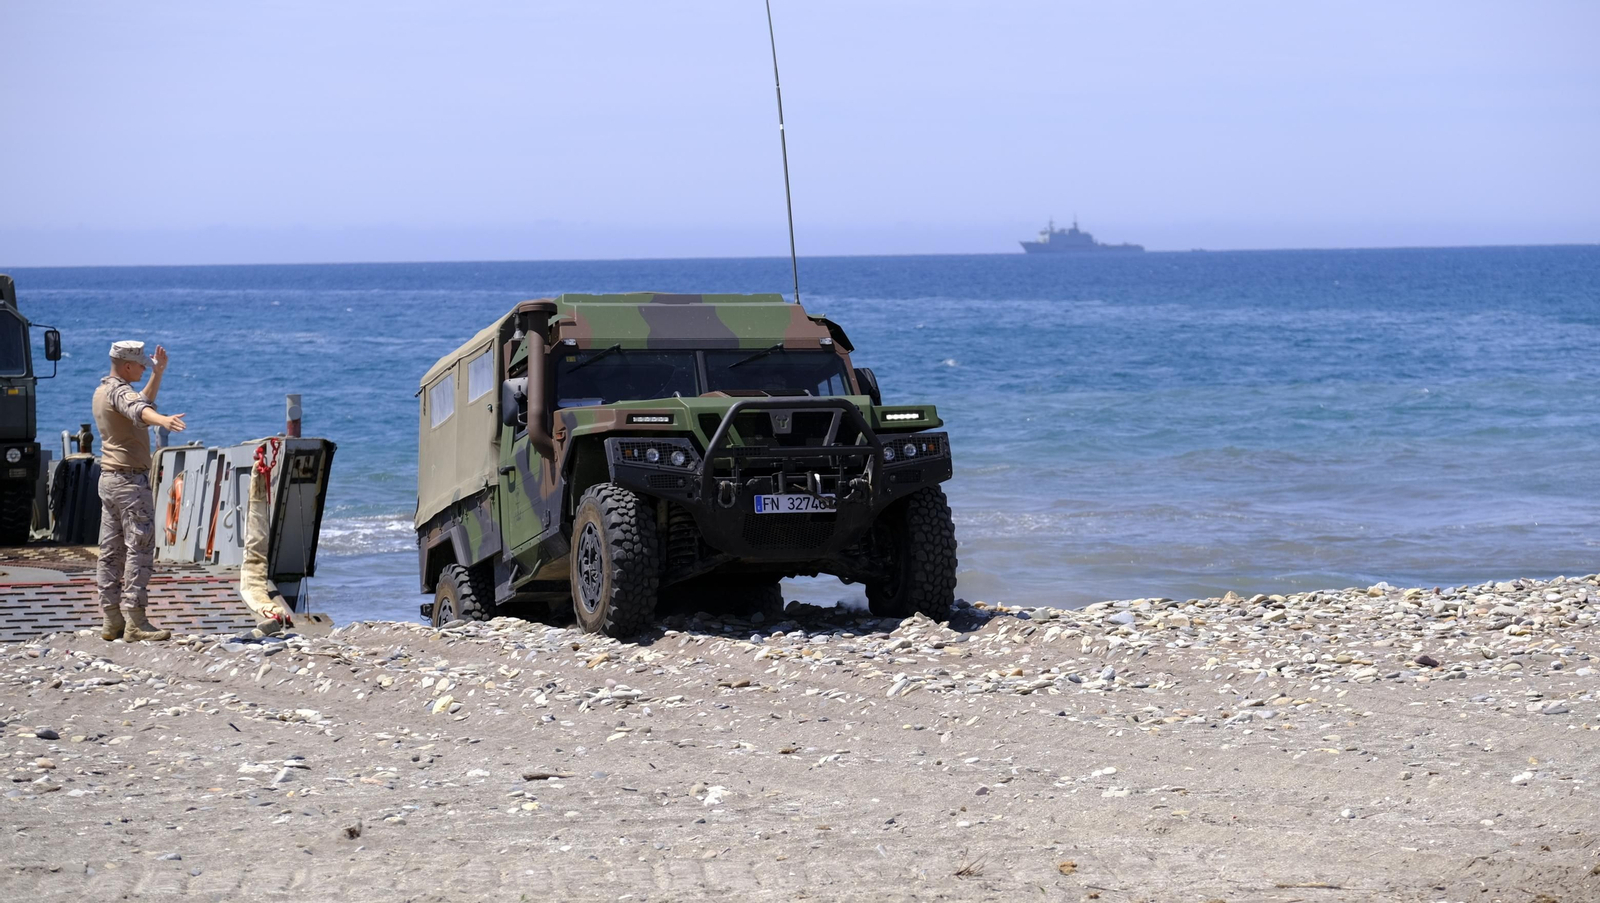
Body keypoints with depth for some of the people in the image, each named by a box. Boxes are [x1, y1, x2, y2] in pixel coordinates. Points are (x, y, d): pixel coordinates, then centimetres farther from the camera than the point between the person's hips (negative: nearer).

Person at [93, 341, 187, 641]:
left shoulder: (102, 391, 15)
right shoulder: (119, 391, -16)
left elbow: (141, 402, 32)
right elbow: (139, 411, -40)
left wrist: (158, 374, 26)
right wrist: (163, 420, -58)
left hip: (108, 478, 10)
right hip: (131, 480, -10)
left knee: (111, 551, 9)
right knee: (139, 549, -9)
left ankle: (112, 620, 12)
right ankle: (135, 622, -13)